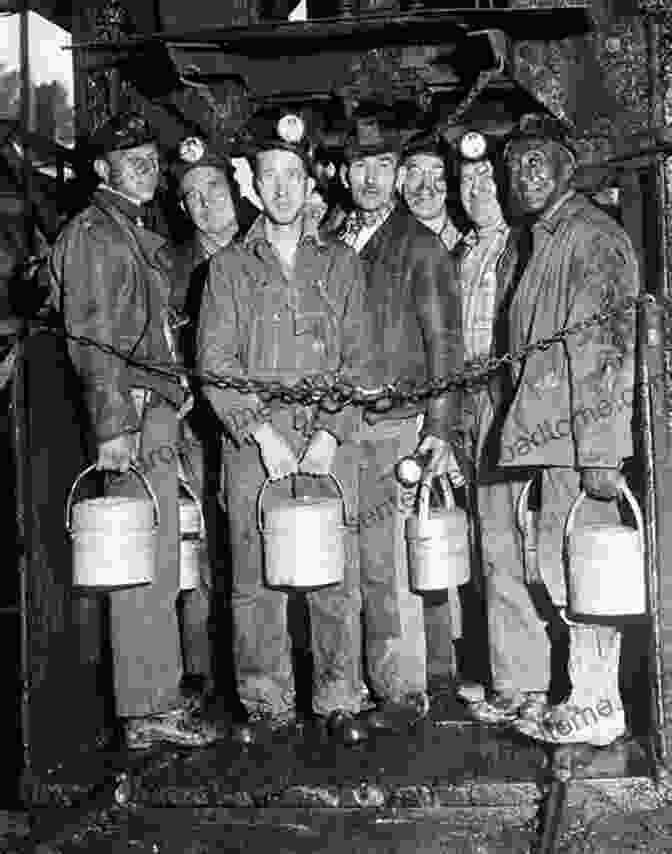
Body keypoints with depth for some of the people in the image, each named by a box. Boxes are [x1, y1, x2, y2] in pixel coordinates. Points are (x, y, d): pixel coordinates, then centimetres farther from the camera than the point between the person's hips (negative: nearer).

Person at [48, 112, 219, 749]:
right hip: (132, 414, -9)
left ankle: (156, 701, 21)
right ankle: (148, 711, 2)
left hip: (158, 411, 9)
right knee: (146, 566, -6)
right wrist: (113, 424, -19)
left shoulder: (141, 235, 23)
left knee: (158, 565, 12)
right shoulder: (93, 233, -5)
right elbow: (92, 338, -13)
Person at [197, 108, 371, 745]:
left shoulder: (340, 263, 12)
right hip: (252, 443, 0)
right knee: (256, 580, 1)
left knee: (335, 578, 1)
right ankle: (267, 704, 14)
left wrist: (330, 432, -6)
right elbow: (214, 361, 1)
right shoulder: (229, 266, 9)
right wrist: (260, 430, -9)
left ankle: (339, 702, 13)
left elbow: (356, 358, 6)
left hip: (326, 441, 1)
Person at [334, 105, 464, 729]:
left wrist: (440, 429, -10)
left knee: (384, 565, -4)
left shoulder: (421, 247, 3)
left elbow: (444, 344, -2)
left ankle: (404, 692, 7)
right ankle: (360, 682, 15)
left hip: (392, 425, -4)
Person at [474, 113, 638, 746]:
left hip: (575, 428, -8)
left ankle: (596, 706, 8)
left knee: (568, 561, -7)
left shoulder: (596, 237, -6)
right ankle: (518, 692, 25)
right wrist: (494, 423, 13)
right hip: (518, 426, 8)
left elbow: (613, 346, -13)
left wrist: (600, 446, -18)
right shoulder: (517, 246, 17)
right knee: (503, 552, 11)